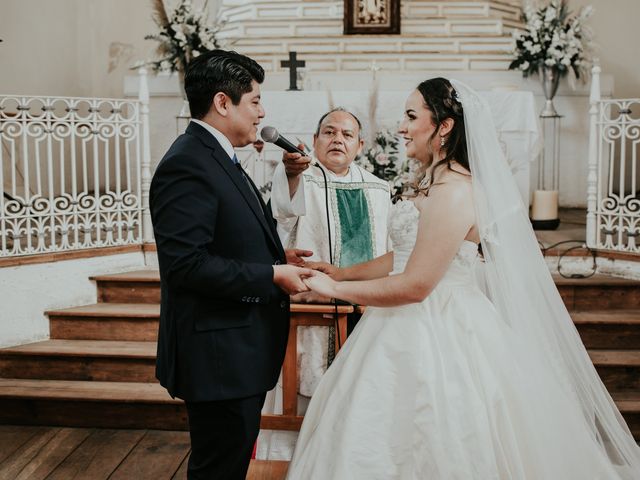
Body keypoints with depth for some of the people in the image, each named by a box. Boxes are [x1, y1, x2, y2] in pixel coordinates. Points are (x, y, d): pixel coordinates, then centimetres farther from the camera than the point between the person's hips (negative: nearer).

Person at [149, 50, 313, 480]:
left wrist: (278, 256, 7)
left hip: (241, 350, 10)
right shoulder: (187, 165, -19)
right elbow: (187, 263, -26)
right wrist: (272, 275, -18)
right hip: (219, 358, -10)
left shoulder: (218, 158, 13)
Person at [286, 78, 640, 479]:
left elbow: (414, 285, -22)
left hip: (436, 339, -9)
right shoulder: (438, 184, 11)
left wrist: (335, 289, -13)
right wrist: (341, 273, 16)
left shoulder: (453, 191, -20)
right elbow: (404, 256, 16)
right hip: (422, 330, 9)